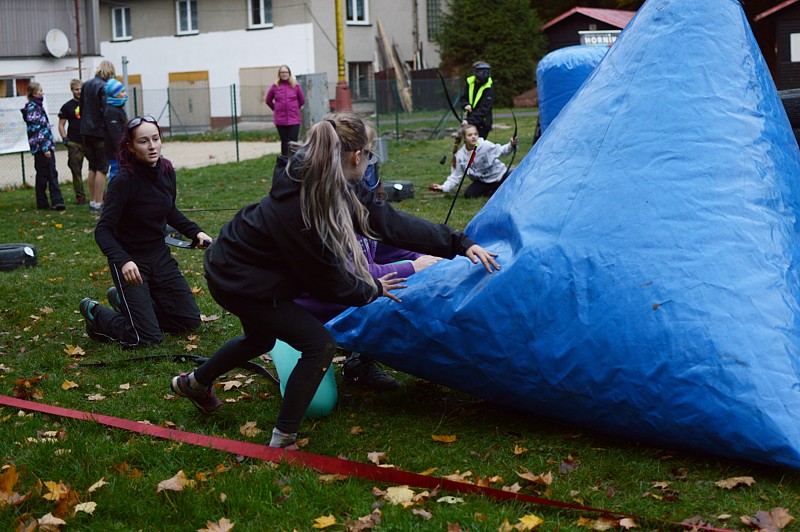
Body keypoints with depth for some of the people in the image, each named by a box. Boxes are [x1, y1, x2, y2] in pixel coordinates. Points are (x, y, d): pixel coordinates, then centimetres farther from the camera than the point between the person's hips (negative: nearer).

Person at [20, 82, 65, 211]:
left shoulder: (38, 106, 16)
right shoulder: (32, 108, -12)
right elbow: (36, 130, -17)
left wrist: (51, 145, 19)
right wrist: (45, 148, -20)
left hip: (47, 146, 9)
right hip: (40, 147, -9)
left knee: (52, 174, 3)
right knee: (43, 175, -3)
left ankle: (57, 201, 0)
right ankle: (42, 203, 4)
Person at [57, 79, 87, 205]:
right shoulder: (67, 106, 5)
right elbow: (61, 125, 6)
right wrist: (65, 139, -6)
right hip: (74, 143, -2)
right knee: (76, 171, -2)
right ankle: (80, 196, 3)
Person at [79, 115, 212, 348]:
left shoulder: (166, 171, -3)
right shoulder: (123, 181, -23)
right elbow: (103, 231, -26)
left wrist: (196, 232, 3)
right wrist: (123, 261, -41)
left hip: (160, 257, 7)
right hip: (130, 261, -7)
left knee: (190, 321, 11)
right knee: (149, 337, -11)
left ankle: (124, 301, 28)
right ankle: (95, 313, 15)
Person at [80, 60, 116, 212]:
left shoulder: (86, 85, 10)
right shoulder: (104, 87, -14)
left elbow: (82, 109, 16)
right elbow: (106, 112, -19)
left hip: (86, 131, 8)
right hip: (100, 132, -7)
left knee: (92, 168, 15)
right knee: (102, 168, -2)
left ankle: (92, 201, 18)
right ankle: (98, 203, -4)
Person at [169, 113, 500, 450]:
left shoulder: (338, 187, -11)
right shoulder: (302, 211, -36)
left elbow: (389, 220, -9)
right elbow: (329, 281, -23)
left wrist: (460, 244, -9)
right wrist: (372, 290, -5)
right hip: (237, 282, -10)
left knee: (261, 337, 32)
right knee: (319, 343, -12)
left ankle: (195, 383, 56)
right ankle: (283, 442, -1)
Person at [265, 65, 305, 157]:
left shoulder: (295, 85, 0)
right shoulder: (275, 86, 0)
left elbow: (302, 100, 12)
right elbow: (268, 101, 13)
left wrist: (294, 108, 11)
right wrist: (276, 109, 9)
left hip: (294, 119, -1)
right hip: (280, 120, 1)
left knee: (293, 142, -6)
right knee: (284, 142, 9)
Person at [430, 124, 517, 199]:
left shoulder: (486, 145, -22)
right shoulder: (460, 156, -16)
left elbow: (500, 151, -4)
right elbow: (455, 177, -12)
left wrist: (511, 145, -24)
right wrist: (443, 187, -26)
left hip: (499, 175, -2)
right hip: (483, 182, 2)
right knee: (468, 194, -23)